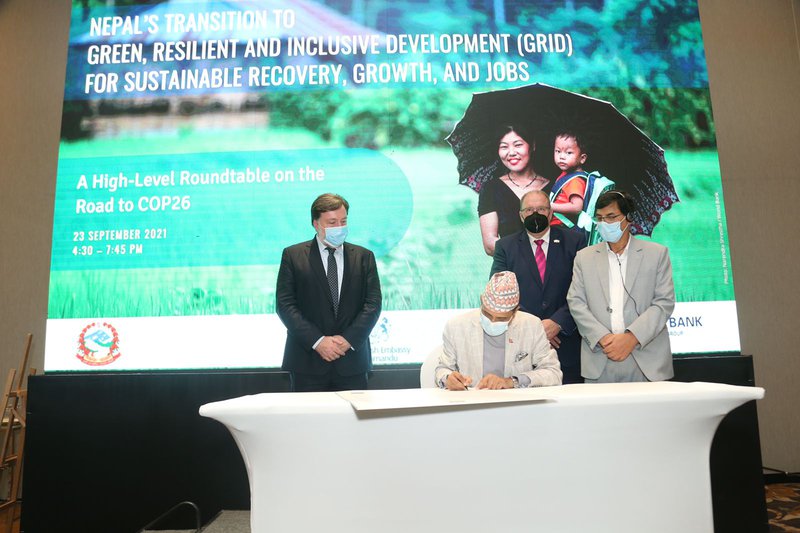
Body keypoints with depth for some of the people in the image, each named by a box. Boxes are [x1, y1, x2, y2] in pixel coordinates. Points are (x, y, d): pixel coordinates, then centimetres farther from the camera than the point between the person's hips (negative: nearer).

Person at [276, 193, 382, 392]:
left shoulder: (364, 256, 9)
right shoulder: (293, 255, 3)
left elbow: (373, 303, 3)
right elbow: (285, 304, -3)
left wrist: (349, 339, -10)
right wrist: (317, 341, -13)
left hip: (352, 362, 2)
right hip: (308, 361, -1)